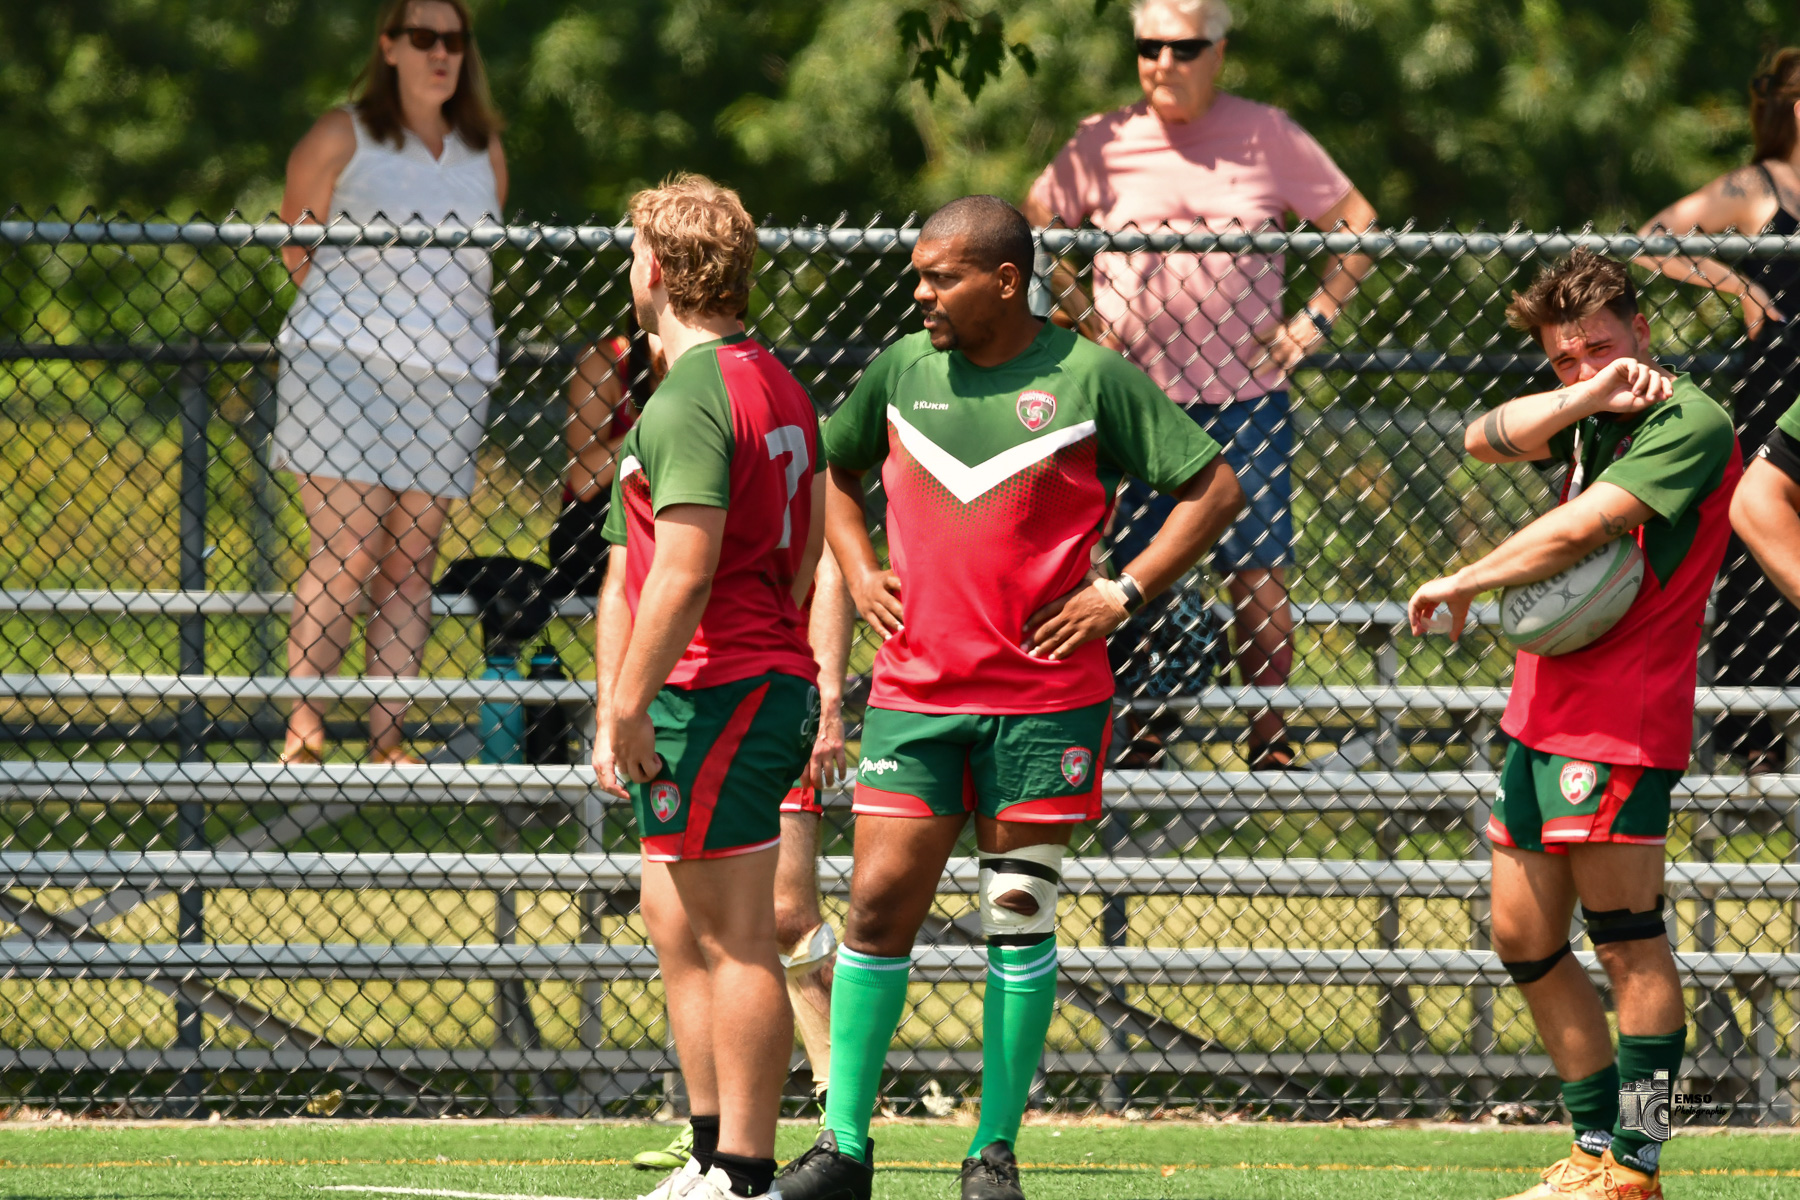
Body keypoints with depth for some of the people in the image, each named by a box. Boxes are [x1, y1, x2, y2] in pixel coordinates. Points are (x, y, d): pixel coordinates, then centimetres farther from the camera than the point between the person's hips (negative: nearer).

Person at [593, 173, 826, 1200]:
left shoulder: (693, 399, -15)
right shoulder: (781, 386, 16)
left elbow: (683, 573, -22)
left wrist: (629, 703, -18)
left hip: (714, 692, -10)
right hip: (775, 677, 10)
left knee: (736, 938, -8)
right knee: (676, 921, 17)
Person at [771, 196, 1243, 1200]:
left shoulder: (1090, 378, -4)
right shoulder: (902, 370, 7)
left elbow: (1216, 488, -1)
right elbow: (832, 467, 27)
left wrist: (1124, 592, -7)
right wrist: (860, 574, 12)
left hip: (1046, 695, -3)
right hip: (913, 694, 3)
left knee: (1021, 918, 1)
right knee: (880, 902, -4)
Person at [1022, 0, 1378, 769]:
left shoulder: (1266, 137, 4)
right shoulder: (1103, 146, 4)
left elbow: (1356, 225, 11)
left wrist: (1313, 322, 1)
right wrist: (1082, 314, 0)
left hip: (1246, 395, 0)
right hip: (1141, 396, 0)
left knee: (1259, 571, -3)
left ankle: (1270, 740, 4)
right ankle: (1145, 731, 8)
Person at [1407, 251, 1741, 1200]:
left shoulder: (1691, 422, -12)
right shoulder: (1592, 418, 14)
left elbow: (1580, 527, -20)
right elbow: (1487, 442, -1)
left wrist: (1464, 585, -9)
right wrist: (1586, 397, -15)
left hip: (1621, 717, -9)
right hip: (1542, 707, 9)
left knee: (1625, 935, -8)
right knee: (1525, 942, 12)